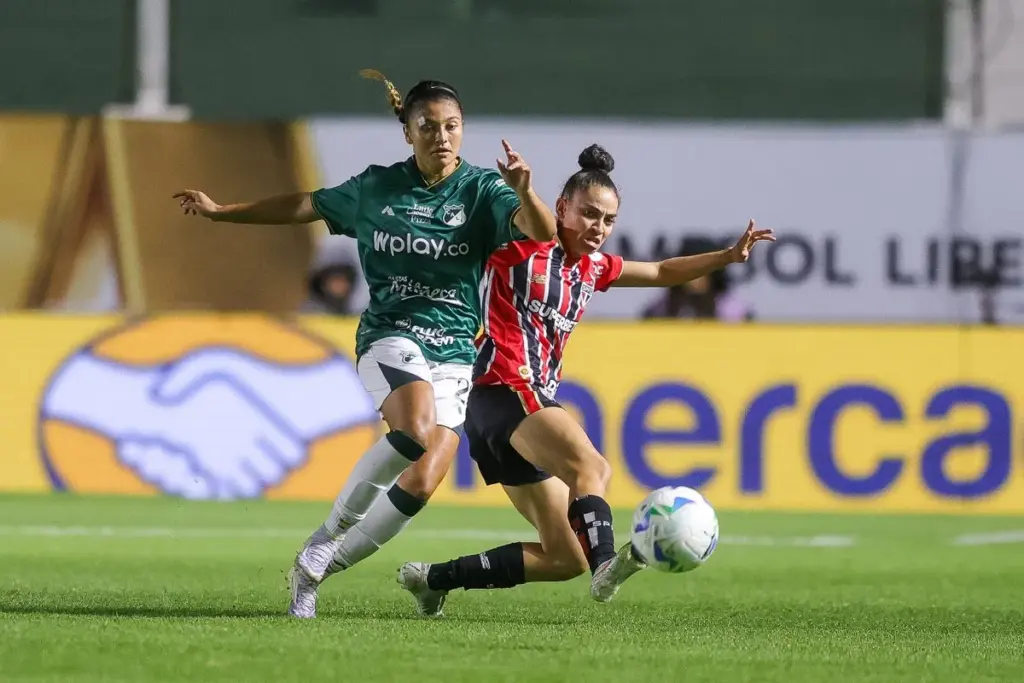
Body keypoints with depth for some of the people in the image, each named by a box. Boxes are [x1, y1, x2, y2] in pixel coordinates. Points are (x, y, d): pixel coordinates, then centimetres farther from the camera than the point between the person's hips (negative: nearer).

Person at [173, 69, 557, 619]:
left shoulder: (481, 190, -1)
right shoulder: (375, 189, 4)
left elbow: (544, 235, -17)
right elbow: (306, 206, 20)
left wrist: (523, 191, -38)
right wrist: (221, 212, 26)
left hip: (454, 351, 1)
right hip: (390, 333, -1)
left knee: (422, 482, -11)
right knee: (416, 431, -32)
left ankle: (319, 567, 8)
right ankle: (328, 535, -15)